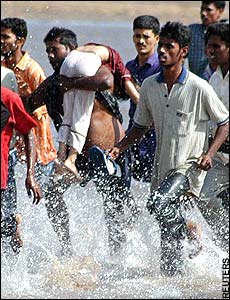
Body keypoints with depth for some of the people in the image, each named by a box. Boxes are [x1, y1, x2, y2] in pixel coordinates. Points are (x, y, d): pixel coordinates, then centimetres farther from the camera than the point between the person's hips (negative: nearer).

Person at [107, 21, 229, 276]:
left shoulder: (199, 88, -11)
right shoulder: (149, 86, 3)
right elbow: (141, 126, 15)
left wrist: (209, 154, -11)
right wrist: (119, 147, -1)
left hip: (189, 166, -5)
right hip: (162, 167, 5)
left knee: (158, 203, -28)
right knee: (169, 235, 7)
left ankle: (190, 227, -1)